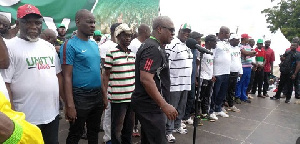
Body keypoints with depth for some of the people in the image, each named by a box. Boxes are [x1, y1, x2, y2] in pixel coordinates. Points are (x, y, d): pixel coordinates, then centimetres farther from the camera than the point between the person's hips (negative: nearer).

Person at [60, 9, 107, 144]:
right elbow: (67, 77, -15)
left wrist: (104, 95, 13)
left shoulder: (94, 44, 9)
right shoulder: (70, 45, -12)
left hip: (97, 95, 7)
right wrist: (70, 105, -19)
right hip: (80, 97, -6)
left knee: (94, 131, 20)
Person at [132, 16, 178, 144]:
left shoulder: (150, 45, 14)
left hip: (146, 103, 10)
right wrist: (165, 105, -27)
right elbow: (146, 79, -27)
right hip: (150, 105, -10)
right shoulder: (154, 49, -18)